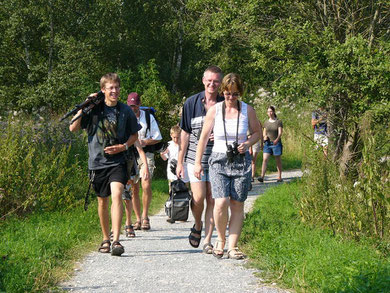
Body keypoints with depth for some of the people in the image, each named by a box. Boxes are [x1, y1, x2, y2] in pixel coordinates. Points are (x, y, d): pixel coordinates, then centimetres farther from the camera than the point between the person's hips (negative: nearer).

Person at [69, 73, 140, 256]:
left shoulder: (125, 110, 2)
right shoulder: (94, 109, 1)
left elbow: (135, 134, 12)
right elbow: (73, 128, -1)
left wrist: (124, 146, -6)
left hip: (117, 161, -1)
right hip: (97, 161, 2)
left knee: (116, 195, -21)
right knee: (102, 201, 13)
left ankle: (116, 240, -24)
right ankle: (105, 239, 29)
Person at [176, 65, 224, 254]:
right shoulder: (192, 103, 2)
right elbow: (185, 133, 5)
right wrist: (180, 162, 3)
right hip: (195, 158, -1)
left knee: (212, 200, 0)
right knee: (198, 198, -10)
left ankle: (207, 240, 8)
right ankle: (197, 226, 20)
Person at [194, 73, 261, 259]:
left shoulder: (247, 110, 2)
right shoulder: (214, 110, 1)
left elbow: (257, 132, 14)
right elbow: (204, 137, 7)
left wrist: (247, 143, -7)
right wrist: (197, 163, 6)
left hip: (241, 162, 1)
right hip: (219, 160, -1)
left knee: (237, 205, -1)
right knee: (221, 203, -16)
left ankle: (232, 247, 6)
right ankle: (221, 239, 7)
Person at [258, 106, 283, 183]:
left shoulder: (279, 122, -1)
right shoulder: (266, 122, 10)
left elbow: (280, 132, -10)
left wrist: (277, 139, -28)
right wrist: (265, 136, -5)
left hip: (276, 143, -3)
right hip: (267, 143, 3)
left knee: (278, 161, 5)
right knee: (265, 159, -11)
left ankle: (279, 177, 16)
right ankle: (262, 176, -20)